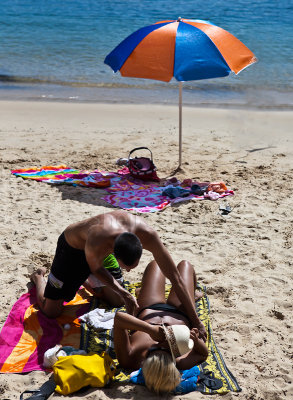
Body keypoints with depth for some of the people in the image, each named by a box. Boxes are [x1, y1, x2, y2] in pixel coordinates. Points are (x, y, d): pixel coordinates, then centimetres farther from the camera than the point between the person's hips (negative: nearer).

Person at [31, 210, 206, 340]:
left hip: (102, 249, 4)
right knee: (51, 311, 0)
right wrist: (124, 293, -30)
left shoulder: (148, 235, -37)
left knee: (117, 301, 14)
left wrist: (196, 321, -29)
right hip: (73, 247, -4)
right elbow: (95, 268, -21)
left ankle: (85, 279, 36)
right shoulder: (97, 242, -47)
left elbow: (176, 278, -30)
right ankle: (39, 276, 31)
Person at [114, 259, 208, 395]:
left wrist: (149, 328, -66)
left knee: (155, 264, 24)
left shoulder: (129, 360, -48)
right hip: (180, 315, -1)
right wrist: (196, 340, -50)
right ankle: (193, 296, 60)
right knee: (184, 265, 21)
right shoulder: (179, 364, -46)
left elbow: (118, 317, -56)